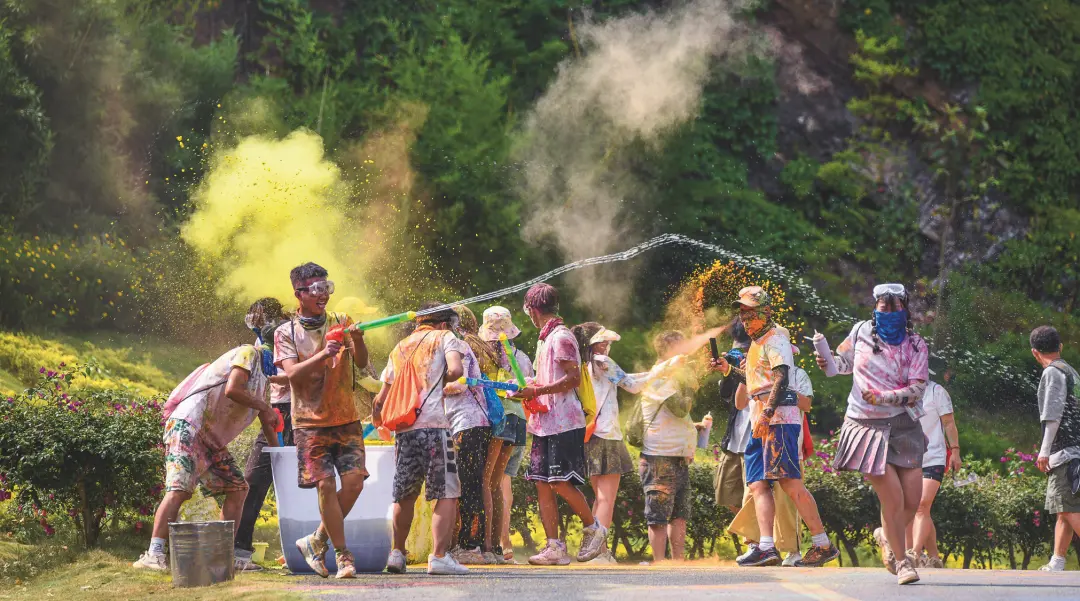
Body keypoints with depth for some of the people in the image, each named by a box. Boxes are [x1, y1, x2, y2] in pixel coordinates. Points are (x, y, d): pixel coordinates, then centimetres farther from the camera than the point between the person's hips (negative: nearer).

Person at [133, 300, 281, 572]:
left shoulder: (262, 376, 28)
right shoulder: (248, 353, -2)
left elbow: (266, 421, 36)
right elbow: (232, 389, -19)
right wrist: (265, 407, -6)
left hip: (211, 440, 10)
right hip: (190, 424, -10)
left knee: (238, 488, 8)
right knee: (179, 488, -22)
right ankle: (154, 555, -32)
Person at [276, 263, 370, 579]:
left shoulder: (340, 322, 9)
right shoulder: (286, 333, 2)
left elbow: (361, 363, -1)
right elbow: (292, 373, -11)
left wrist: (358, 339, -22)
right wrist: (324, 354, -26)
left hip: (346, 418, 2)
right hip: (310, 420, -2)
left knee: (354, 481, -9)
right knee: (326, 485, -10)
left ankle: (317, 541, 10)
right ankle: (342, 555, 0)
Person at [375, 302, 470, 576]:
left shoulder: (400, 348, 22)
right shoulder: (444, 338, 8)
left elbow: (383, 396, 22)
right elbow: (456, 370, -12)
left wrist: (377, 419, 40)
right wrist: (441, 379, 10)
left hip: (403, 429, 5)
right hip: (434, 425, -5)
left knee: (405, 494, 18)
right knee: (447, 493, -3)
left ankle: (397, 553, 21)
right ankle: (439, 556, -12)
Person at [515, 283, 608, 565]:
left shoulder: (561, 336, -8)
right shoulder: (545, 338, 20)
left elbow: (573, 378, -17)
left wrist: (537, 391, -19)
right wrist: (526, 390, 13)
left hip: (563, 422, -9)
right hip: (545, 423, 9)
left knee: (561, 483, -11)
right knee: (542, 483, 2)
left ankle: (593, 528, 8)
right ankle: (555, 547, 0)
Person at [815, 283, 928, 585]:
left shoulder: (916, 345, -1)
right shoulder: (861, 332, 2)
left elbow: (916, 390, -10)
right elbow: (846, 360, 21)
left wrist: (882, 398, -23)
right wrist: (829, 363, -1)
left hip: (903, 424, 2)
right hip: (867, 426, -2)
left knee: (913, 500, 2)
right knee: (893, 499, -10)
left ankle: (886, 536, 35)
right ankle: (900, 560, 8)